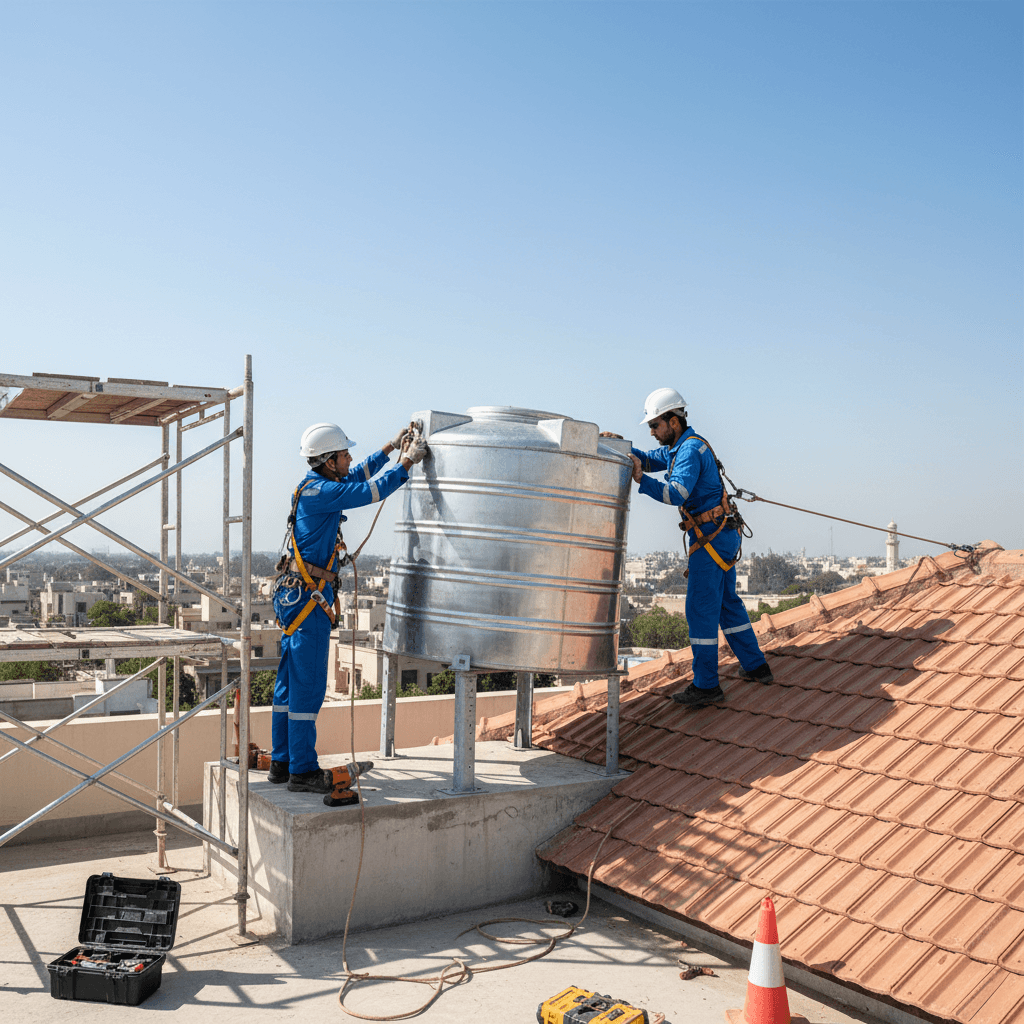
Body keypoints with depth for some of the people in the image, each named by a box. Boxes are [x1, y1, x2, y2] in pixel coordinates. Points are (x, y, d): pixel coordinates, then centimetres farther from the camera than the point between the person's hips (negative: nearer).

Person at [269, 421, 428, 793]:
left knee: (289, 683, 13)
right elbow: (372, 491, -16)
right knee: (308, 685, -5)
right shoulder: (319, 492, -16)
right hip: (309, 597, -10)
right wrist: (408, 461, -7)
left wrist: (390, 447, 28)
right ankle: (302, 772, 1)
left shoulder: (314, 485, 13)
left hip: (294, 595, 10)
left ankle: (282, 762, 21)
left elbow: (359, 475, 28)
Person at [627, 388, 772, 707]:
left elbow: (676, 495, -30)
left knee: (701, 609, -6)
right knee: (727, 602, 18)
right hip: (722, 535, 11)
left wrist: (641, 479, -40)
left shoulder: (691, 450, -17)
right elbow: (648, 460, 15)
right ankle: (756, 666, 27)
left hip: (710, 538, -11)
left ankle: (706, 686, 0)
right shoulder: (678, 447, 15)